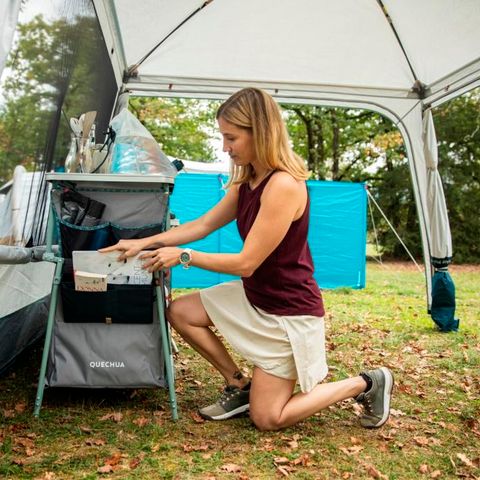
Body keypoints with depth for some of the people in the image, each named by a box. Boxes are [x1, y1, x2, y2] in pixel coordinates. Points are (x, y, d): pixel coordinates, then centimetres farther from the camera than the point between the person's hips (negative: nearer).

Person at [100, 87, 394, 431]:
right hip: (254, 295, 9)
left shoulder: (284, 186, -28)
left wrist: (183, 256, -16)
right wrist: (145, 243, 1)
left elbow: (246, 263, -25)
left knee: (267, 419, 0)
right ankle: (239, 386, 14)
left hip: (289, 310, -9)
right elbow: (203, 225, 7)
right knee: (180, 312, 3)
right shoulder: (247, 181, 1)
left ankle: (366, 384, 13)